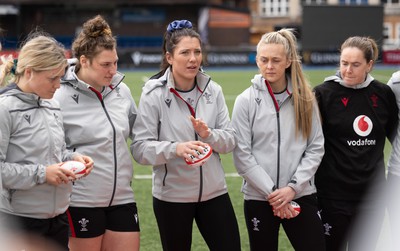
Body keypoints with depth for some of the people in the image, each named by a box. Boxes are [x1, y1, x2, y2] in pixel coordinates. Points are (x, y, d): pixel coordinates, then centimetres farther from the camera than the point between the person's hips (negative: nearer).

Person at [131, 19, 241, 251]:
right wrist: (175, 148, -30)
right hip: (171, 196, -3)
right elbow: (140, 149, -14)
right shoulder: (154, 94, -11)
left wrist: (209, 135, -19)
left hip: (214, 192, 3)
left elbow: (231, 140, 1)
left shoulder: (213, 90, 0)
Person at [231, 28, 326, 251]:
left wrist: (293, 187, -9)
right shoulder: (246, 101, -3)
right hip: (259, 198, -1)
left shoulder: (305, 99, 3)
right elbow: (242, 155, -6)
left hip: (302, 196, 1)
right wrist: (271, 192, -11)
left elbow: (316, 147, 2)